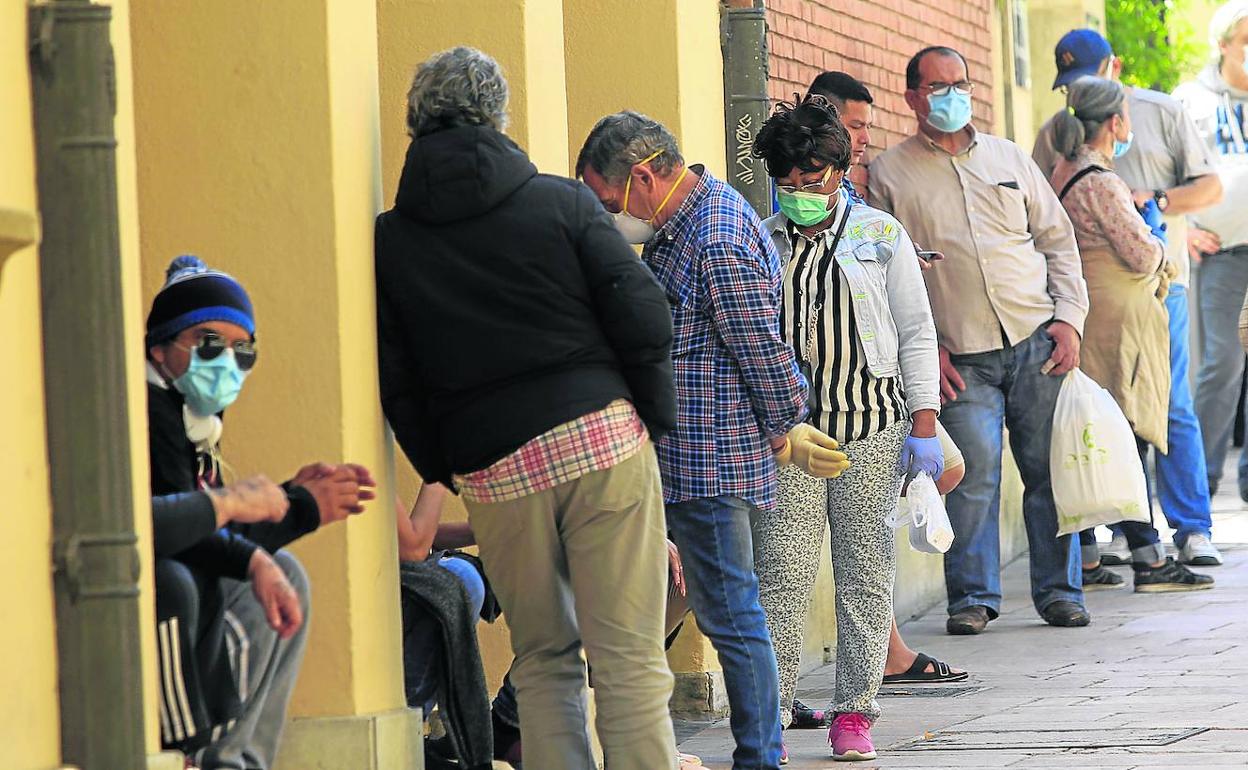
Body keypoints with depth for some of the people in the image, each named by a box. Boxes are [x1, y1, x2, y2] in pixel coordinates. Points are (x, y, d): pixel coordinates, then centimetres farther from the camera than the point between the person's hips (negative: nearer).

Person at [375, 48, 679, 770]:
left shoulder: (391, 240, 5)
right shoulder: (562, 200, 2)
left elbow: (395, 383, 3)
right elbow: (643, 316, -4)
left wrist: (444, 470, 12)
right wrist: (654, 418, 7)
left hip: (493, 468, 2)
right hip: (601, 439, -2)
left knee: (543, 657, 14)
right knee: (630, 657, -2)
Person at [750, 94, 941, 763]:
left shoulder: (880, 237, 5)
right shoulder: (762, 243, 8)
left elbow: (917, 334, 6)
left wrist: (923, 427, 1)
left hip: (872, 428, 0)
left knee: (865, 570, 2)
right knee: (782, 574, -7)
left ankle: (854, 714, 8)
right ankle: (770, 714, -3)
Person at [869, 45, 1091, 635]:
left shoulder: (1009, 159, 14)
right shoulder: (889, 175, 5)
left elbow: (1058, 241, 15)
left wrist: (1069, 317, 3)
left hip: (1038, 341, 3)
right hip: (961, 358, -2)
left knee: (1049, 470, 3)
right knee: (974, 475, -11)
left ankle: (1058, 591, 13)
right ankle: (973, 596, 3)